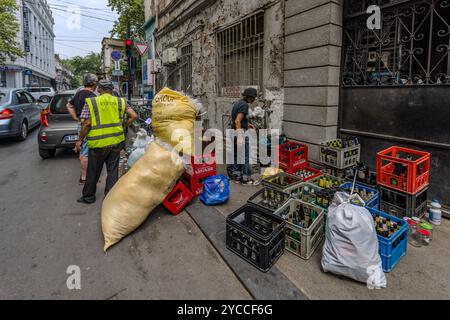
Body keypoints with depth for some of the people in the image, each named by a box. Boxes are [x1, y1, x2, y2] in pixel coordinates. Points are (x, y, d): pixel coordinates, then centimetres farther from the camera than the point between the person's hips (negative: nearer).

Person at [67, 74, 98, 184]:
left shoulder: (79, 93, 13)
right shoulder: (91, 95, -17)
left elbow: (69, 105, 24)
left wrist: (76, 118, 18)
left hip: (80, 124, 10)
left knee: (83, 151, 19)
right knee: (86, 153, -4)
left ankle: (83, 174, 31)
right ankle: (84, 177, 3)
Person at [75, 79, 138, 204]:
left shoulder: (91, 102, -3)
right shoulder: (120, 101, 4)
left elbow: (87, 124, -8)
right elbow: (134, 116, -1)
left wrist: (80, 140, 3)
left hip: (98, 143, -2)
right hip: (116, 142, 2)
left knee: (93, 172, 14)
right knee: (113, 171, 12)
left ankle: (88, 196, 29)